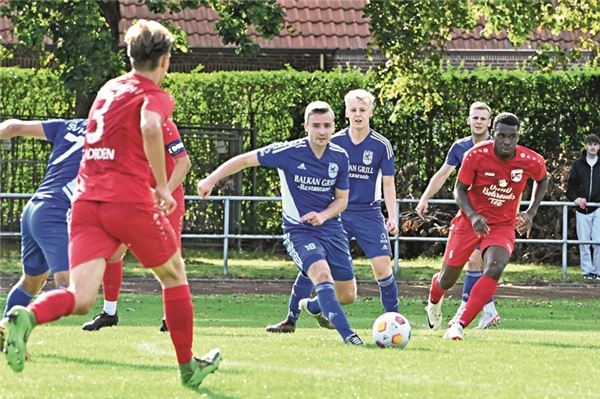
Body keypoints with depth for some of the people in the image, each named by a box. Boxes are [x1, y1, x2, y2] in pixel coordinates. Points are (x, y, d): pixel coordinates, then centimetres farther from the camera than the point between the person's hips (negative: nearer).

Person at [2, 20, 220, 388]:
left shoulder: (109, 89, 21)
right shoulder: (155, 96, 0)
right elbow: (150, 127, -24)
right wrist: (162, 186, -15)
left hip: (86, 202, 5)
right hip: (130, 202, -5)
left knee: (80, 300, -7)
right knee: (174, 275, 21)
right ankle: (189, 368, 28)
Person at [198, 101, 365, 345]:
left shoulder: (340, 157, -2)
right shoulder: (288, 152, -14)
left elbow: (342, 199, 7)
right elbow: (245, 160, -5)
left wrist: (323, 215, -13)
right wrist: (211, 179, -9)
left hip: (331, 229, 5)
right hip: (298, 231, -5)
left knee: (347, 295, 8)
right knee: (322, 274, -31)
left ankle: (315, 306, 41)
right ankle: (347, 334, -33)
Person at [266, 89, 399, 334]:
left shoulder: (382, 145, -5)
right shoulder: (334, 142, -1)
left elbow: (388, 183, 0)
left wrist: (392, 217, -8)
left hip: (369, 213, -1)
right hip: (337, 211, 1)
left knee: (382, 266, -12)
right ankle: (291, 320, 3)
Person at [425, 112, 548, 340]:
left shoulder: (532, 162, -14)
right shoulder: (476, 156, -19)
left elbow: (542, 180, 10)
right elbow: (459, 189, -7)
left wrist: (531, 213, -1)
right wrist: (472, 215, -24)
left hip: (504, 225, 0)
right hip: (471, 221, 0)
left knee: (495, 268, -30)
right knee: (447, 281, 6)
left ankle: (459, 326, -28)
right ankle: (434, 302, 46)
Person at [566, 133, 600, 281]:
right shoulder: (577, 165, 8)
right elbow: (570, 186, 9)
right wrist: (576, 199, -9)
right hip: (582, 209, 1)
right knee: (584, 242, 2)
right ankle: (587, 271, 7)